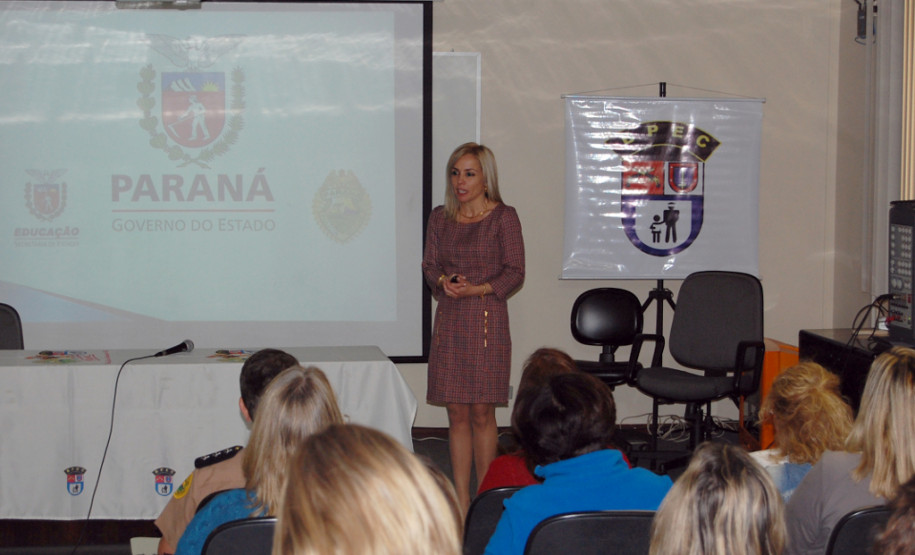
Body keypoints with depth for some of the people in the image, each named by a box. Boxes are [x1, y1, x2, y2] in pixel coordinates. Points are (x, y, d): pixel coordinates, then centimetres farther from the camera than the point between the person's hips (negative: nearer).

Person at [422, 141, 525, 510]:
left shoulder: (503, 217, -2)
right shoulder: (440, 219, 11)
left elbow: (515, 272, -4)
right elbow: (430, 266, 13)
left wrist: (476, 289, -16)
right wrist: (444, 281, -9)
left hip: (487, 318, -4)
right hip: (449, 320, 4)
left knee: (482, 412, -2)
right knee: (456, 413, 5)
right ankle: (461, 499, 11)